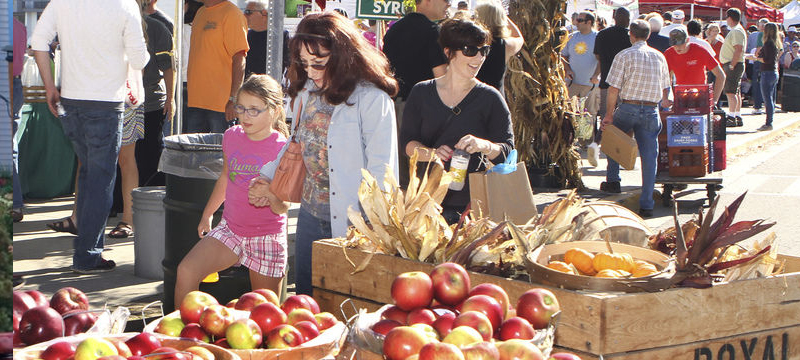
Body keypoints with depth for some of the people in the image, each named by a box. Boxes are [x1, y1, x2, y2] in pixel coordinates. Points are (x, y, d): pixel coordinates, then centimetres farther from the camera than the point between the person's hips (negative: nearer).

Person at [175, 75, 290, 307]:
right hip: (229, 229, 4)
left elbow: (283, 207, -14)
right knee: (186, 271, -16)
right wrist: (207, 215, 28)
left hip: (266, 236, -4)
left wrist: (270, 195, -36)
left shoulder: (282, 149, -13)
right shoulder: (231, 137, 2)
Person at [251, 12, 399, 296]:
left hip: (351, 221, -7)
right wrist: (267, 176, 13)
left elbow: (382, 170, -16)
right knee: (303, 297, 16)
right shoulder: (306, 91, 8)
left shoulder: (372, 99, -16)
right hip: (310, 216, 7)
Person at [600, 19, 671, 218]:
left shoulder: (624, 56, -4)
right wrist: (664, 102, 35)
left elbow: (614, 88, -9)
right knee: (649, 156, 2)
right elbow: (665, 88, 15)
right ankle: (646, 204, 0)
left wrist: (609, 114, -3)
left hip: (628, 107, -3)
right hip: (651, 110, 3)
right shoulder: (659, 57, 8)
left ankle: (612, 180, 24)